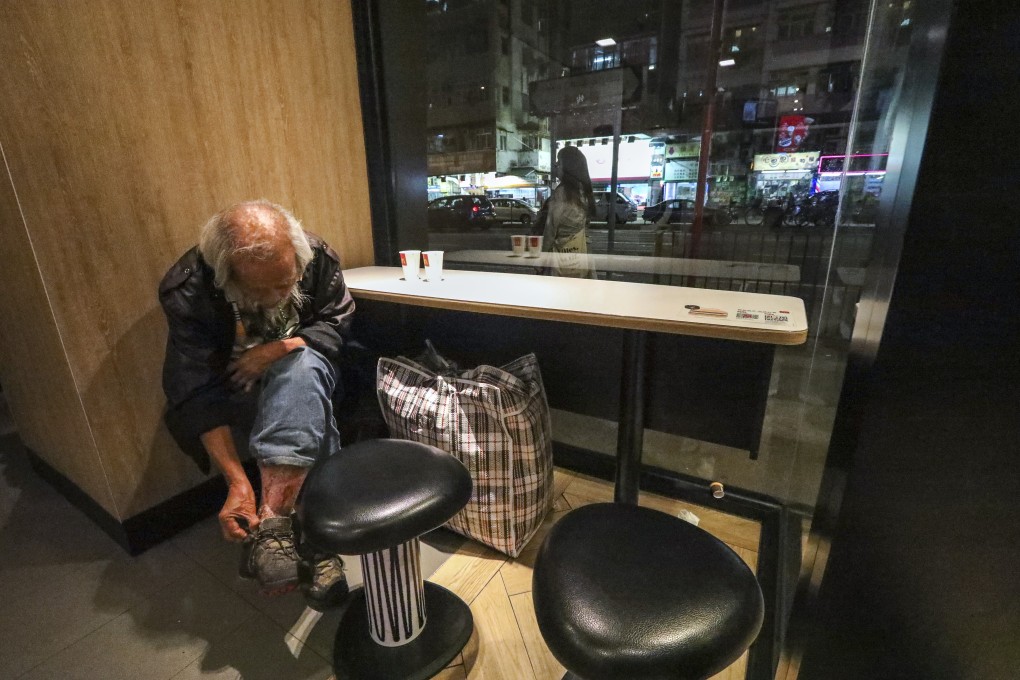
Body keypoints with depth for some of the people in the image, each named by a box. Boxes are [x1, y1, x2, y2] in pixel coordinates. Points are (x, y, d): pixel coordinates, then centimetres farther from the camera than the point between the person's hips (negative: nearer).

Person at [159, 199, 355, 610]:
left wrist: (279, 349, -26)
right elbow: (200, 398, -25)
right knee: (310, 412, -31)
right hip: (235, 387, -1)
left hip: (303, 366, 1)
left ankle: (271, 520, -36)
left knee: (301, 370, -36)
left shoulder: (317, 257, -20)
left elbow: (336, 324, -7)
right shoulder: (187, 293, -24)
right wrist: (238, 482, -33)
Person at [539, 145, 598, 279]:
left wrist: (544, 254, -5)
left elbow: (551, 227, -13)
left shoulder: (562, 192, -15)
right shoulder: (584, 190, 7)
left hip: (564, 256, -7)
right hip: (582, 252, 7)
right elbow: (586, 223, 12)